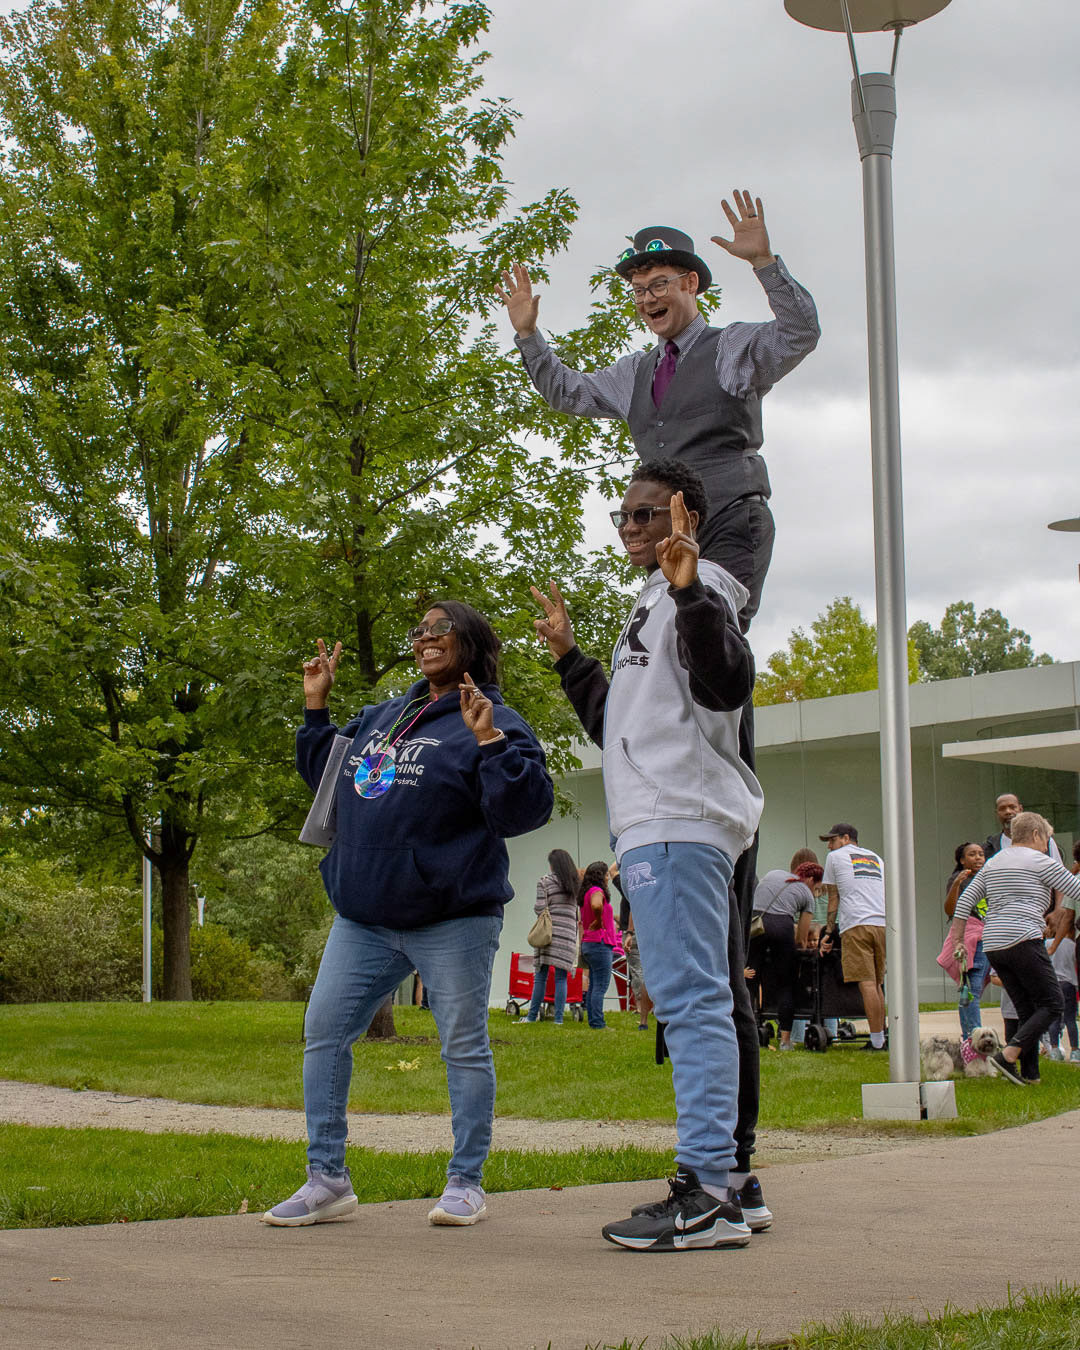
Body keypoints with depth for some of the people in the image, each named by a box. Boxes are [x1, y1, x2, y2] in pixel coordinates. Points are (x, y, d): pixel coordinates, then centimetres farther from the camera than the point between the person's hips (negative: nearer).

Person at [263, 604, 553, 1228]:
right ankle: (328, 1179, 10)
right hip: (364, 922, 7)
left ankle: (466, 1182, 13)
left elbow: (527, 809, -17)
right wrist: (317, 708, 21)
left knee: (465, 1048, 1)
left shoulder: (496, 723, -5)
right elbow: (327, 776, 30)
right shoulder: (381, 717, 17)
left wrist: (488, 742, -25)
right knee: (324, 1035, 3)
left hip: (453, 924, -6)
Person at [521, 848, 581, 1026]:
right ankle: (559, 1018, -3)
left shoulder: (545, 881, 0)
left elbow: (540, 908, -8)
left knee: (540, 977, 1)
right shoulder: (575, 883, 13)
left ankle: (532, 1016, 3)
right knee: (561, 978, 2)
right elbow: (577, 913, 12)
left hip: (548, 932, -3)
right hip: (568, 934, 3)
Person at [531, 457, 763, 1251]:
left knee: (691, 998, -15)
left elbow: (729, 687, -21)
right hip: (659, 826, 11)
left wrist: (689, 590, -31)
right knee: (695, 1001, 10)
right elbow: (619, 728, 34)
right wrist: (568, 657, 33)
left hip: (679, 825, -11)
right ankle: (725, 1181, 13)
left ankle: (708, 1192, -17)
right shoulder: (652, 604, 28)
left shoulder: (697, 587, -3)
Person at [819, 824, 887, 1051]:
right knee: (876, 984, 11)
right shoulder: (876, 858, 28)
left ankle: (877, 1041, -16)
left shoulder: (835, 857, 14)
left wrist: (828, 933, 19)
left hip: (856, 924, -5)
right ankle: (882, 1036, 9)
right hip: (883, 924, 5)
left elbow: (833, 899, 15)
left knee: (867, 984, -10)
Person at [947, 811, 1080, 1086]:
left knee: (1027, 1009, 11)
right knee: (1051, 1004, -4)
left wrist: (957, 939, 23)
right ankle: (1008, 1054, -18)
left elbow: (965, 901, 19)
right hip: (1023, 940, -8)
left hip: (993, 946, 8)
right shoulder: (1040, 861, 1)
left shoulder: (992, 862, 21)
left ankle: (1029, 1073, 2)